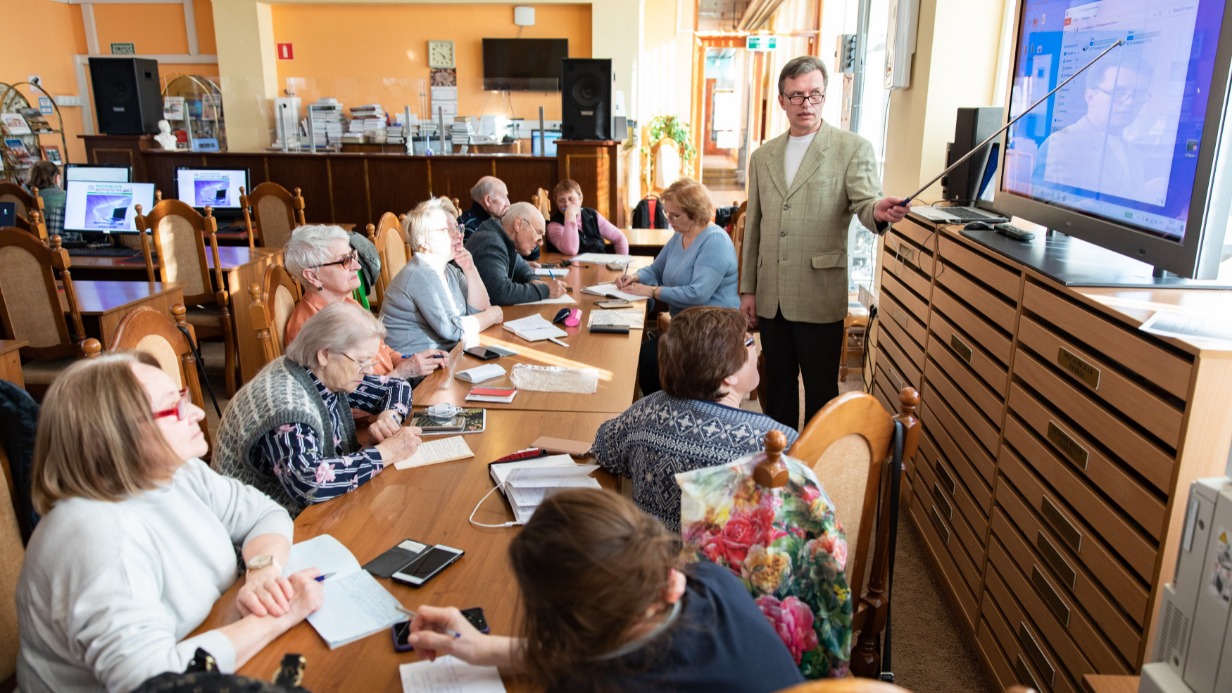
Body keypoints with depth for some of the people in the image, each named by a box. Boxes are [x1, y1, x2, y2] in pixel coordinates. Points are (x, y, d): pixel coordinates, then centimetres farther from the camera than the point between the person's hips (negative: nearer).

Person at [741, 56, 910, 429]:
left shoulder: (853, 148, -1)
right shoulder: (762, 156, 12)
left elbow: (865, 203, -12)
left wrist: (880, 212, -37)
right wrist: (747, 288, 13)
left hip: (819, 297, -4)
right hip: (770, 297, 5)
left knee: (821, 390, 5)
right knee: (777, 385, 15)